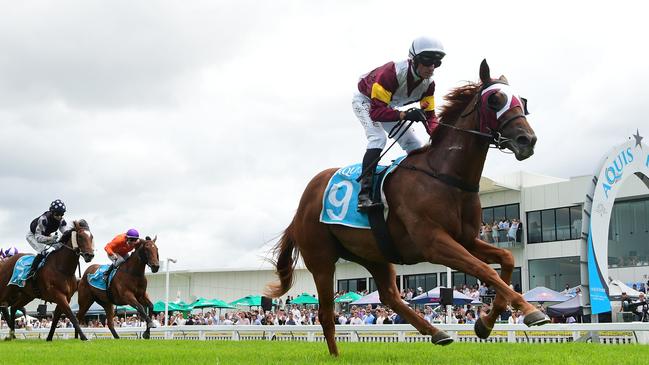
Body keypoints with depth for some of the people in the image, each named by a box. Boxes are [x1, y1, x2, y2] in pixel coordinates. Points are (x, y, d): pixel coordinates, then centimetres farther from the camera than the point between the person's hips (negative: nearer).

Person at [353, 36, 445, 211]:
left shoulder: (428, 84, -18)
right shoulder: (392, 73, -39)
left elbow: (429, 114, -13)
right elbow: (375, 111, -41)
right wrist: (405, 115, -53)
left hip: (387, 106, 8)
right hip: (365, 100, -7)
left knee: (416, 147, -1)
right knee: (379, 138, -31)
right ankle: (364, 194, -37)